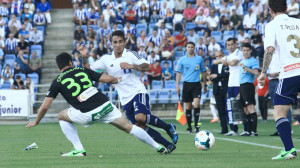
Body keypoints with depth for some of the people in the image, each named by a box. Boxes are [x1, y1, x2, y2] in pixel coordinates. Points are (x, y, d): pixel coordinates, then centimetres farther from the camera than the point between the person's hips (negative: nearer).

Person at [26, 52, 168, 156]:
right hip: (105, 106, 3)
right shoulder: (83, 71, 16)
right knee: (128, 127, 14)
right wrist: (119, 80, 39)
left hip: (88, 115, -3)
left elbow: (45, 106, 8)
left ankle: (79, 150, 13)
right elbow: (108, 79, 15)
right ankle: (158, 147, 15)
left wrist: (36, 122, 24)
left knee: (62, 116, 22)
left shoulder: (57, 82, 9)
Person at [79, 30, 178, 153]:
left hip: (138, 91, -4)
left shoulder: (130, 55, -2)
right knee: (139, 127, -6)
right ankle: (168, 145, 3)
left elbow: (147, 67, -7)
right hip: (125, 99, 5)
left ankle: (168, 128, -9)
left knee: (140, 117, -30)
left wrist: (132, 66, -21)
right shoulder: (106, 59, 7)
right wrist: (84, 57, -10)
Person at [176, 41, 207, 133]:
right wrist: (177, 85, -3)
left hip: (196, 84, -1)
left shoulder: (199, 59, 6)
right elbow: (178, 73, 6)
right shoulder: (182, 60, 6)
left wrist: (205, 85, 14)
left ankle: (196, 125, -10)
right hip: (187, 84, 1)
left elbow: (203, 72, 13)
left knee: (196, 104, -17)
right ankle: (189, 127, 13)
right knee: (188, 107, 4)